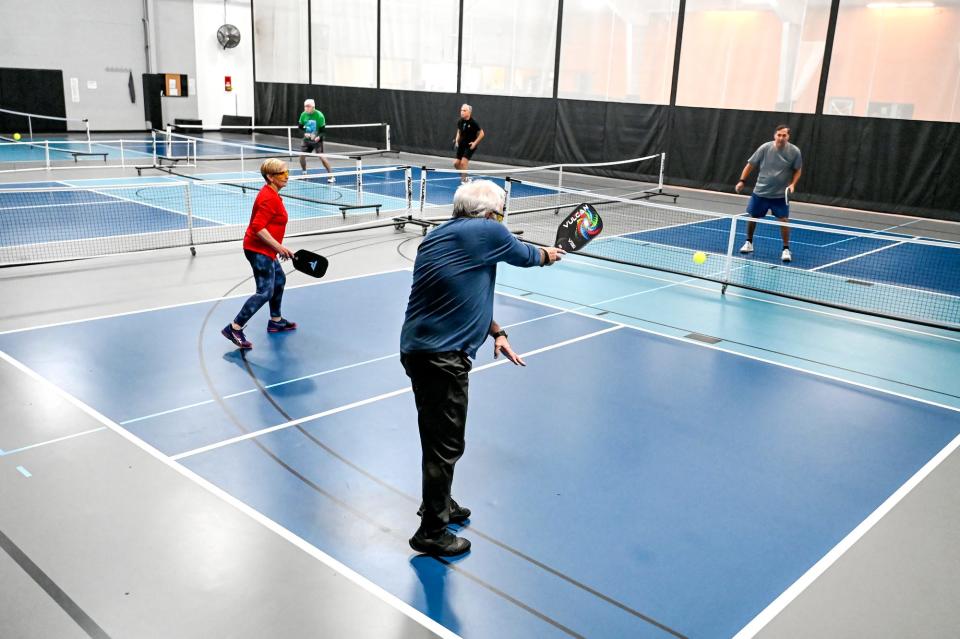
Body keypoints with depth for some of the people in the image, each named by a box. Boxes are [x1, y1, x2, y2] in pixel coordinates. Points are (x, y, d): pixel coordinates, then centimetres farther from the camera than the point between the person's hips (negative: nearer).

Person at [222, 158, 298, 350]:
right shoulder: (269, 198, -20)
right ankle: (234, 328, -12)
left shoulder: (271, 194, 12)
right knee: (265, 292, -13)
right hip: (259, 250, -11)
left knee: (279, 280, 24)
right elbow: (258, 228, -27)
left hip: (264, 249, 11)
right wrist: (278, 246, -24)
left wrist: (279, 247, 22)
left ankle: (276, 321, 38)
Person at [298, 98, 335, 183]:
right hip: (307, 139, 5)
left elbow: (323, 130, -13)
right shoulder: (303, 115, -2)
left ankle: (331, 175, -9)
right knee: (302, 155, 3)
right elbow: (300, 127, 9)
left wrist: (319, 137, -31)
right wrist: (305, 133, -10)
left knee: (321, 156, -17)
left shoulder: (319, 115, -16)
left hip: (317, 139, -5)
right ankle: (304, 174, 26)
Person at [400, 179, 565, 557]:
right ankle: (431, 532, 16)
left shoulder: (439, 235, 14)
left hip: (417, 349, 9)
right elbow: (525, 255, 8)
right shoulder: (487, 231, -11)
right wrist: (549, 254, 29)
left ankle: (439, 504, 42)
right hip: (441, 357, -9)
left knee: (438, 437, 24)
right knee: (446, 445, 3)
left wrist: (496, 332, 18)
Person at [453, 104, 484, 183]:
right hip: (462, 145, 6)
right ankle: (463, 175, 27)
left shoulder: (474, 123, -15)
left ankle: (464, 179, -3)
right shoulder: (460, 121, 0)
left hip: (470, 146, -6)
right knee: (456, 163, 4)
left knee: (463, 162, -17)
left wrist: (475, 143, -14)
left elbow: (481, 133, -9)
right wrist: (457, 140, 4)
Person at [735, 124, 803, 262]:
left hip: (781, 195, -1)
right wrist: (742, 181, -8)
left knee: (783, 220, -8)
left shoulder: (794, 152, -9)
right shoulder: (765, 148, -10)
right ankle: (749, 243, 31)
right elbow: (750, 165, -1)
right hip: (760, 192, 1)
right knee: (752, 217, 9)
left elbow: (797, 171, 4)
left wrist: (792, 184, -11)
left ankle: (786, 249, 6)